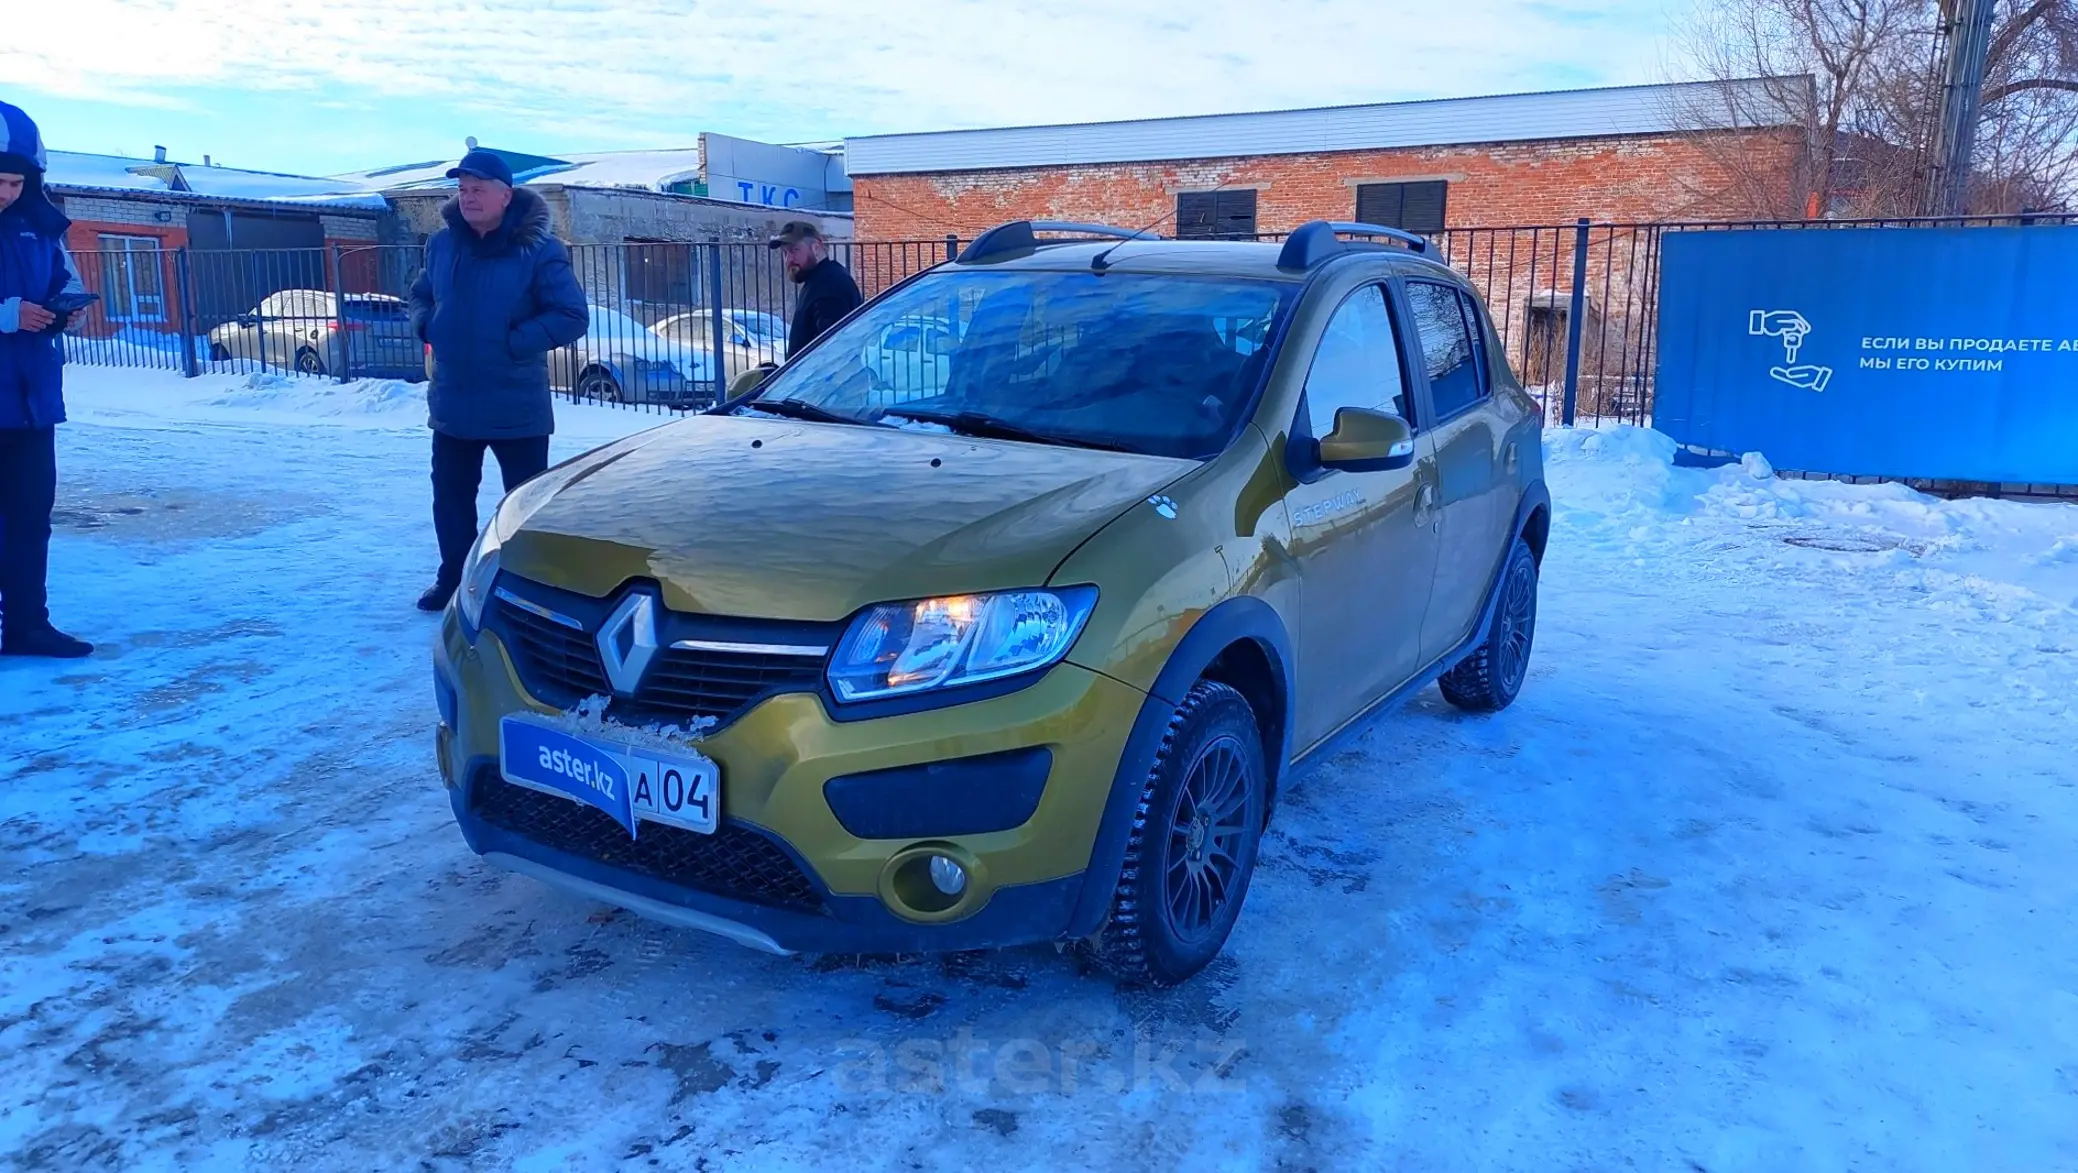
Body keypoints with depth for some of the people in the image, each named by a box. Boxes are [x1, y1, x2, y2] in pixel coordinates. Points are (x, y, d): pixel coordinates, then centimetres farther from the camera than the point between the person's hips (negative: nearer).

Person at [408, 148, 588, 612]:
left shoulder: (538, 250, -12)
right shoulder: (442, 244, 6)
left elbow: (573, 316, -16)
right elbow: (420, 294, 22)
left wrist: (514, 342, -20)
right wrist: (426, 326, 1)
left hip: (516, 408, -5)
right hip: (452, 404, 6)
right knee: (450, 496, 16)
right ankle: (454, 578, 33)